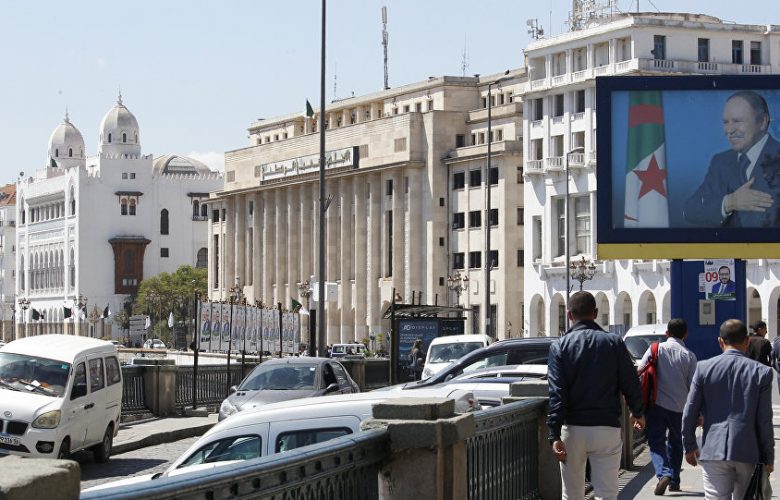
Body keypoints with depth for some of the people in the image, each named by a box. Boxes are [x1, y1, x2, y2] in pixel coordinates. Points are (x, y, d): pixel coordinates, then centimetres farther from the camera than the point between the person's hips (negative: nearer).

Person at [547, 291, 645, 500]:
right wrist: (638, 413, 22)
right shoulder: (613, 342, 1)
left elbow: (556, 394, -8)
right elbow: (631, 385, 3)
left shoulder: (559, 346, -1)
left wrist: (555, 435, -11)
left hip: (572, 429, 0)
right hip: (607, 428, 0)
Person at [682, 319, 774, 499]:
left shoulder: (704, 368, -1)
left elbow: (690, 413, 1)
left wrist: (689, 446, 14)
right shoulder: (761, 372, -2)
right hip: (749, 452, 0)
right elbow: (765, 420, -2)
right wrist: (768, 458, 7)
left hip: (713, 451, 0)